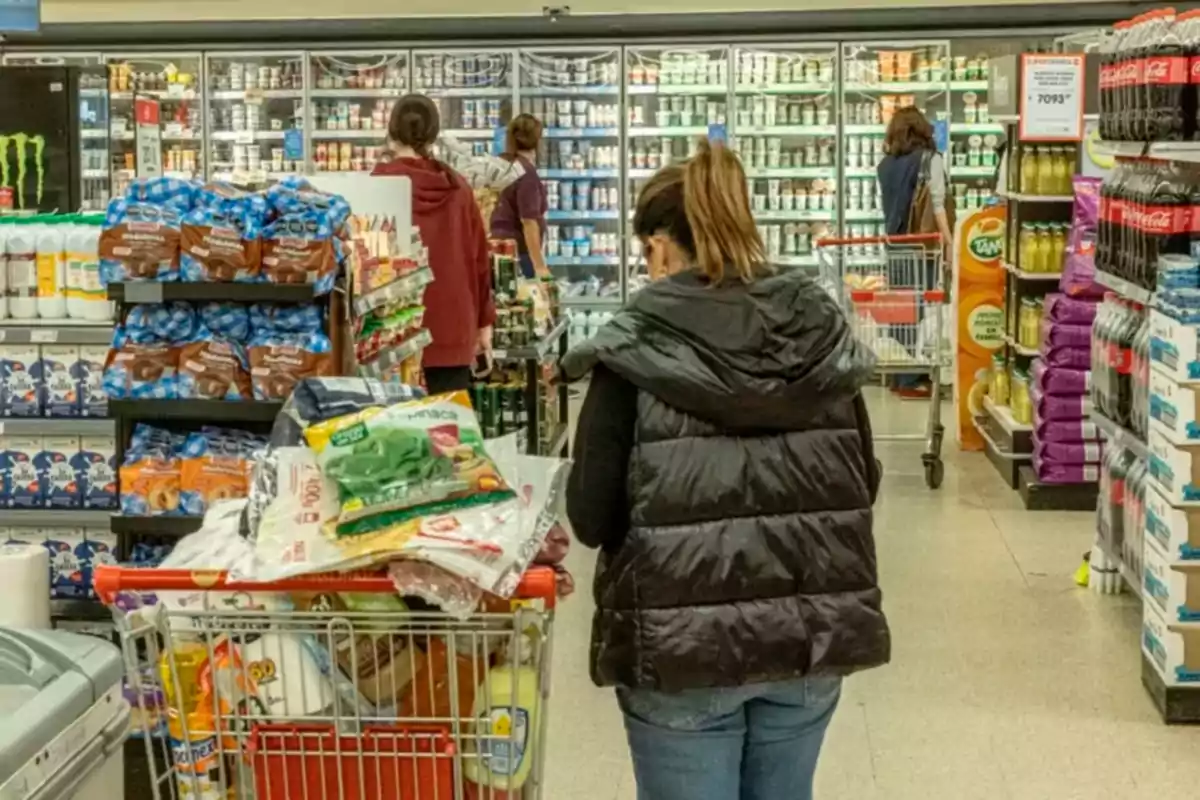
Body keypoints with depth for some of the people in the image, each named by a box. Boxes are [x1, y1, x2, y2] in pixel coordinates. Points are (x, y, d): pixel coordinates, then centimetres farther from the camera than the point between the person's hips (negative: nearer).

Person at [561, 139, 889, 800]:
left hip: (683, 641, -4)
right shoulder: (823, 337, 2)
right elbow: (864, 487, 8)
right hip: (812, 633, 4)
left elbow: (593, 517, -9)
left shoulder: (634, 350, -10)